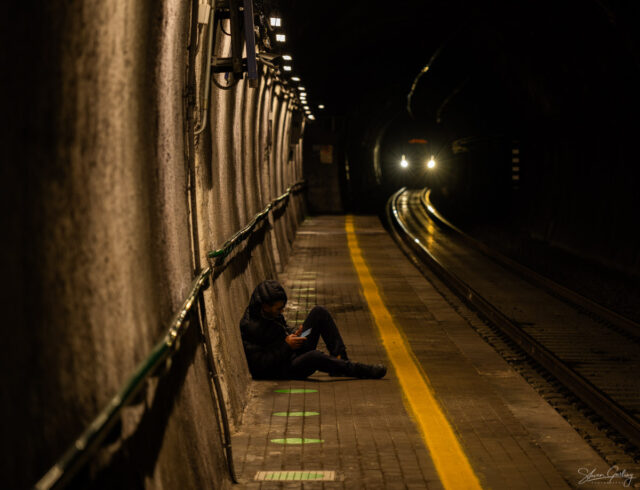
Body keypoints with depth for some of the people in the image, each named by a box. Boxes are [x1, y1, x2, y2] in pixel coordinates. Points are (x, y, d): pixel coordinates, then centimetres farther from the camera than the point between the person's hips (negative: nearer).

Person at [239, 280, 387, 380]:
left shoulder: (271, 313, 3)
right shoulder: (250, 328, -23)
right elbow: (259, 365, -25)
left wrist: (293, 334, -1)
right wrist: (286, 345, -24)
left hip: (295, 352, 10)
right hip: (282, 371, -9)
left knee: (319, 312, 0)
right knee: (314, 356, -42)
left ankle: (339, 358, -9)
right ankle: (362, 371, -27)